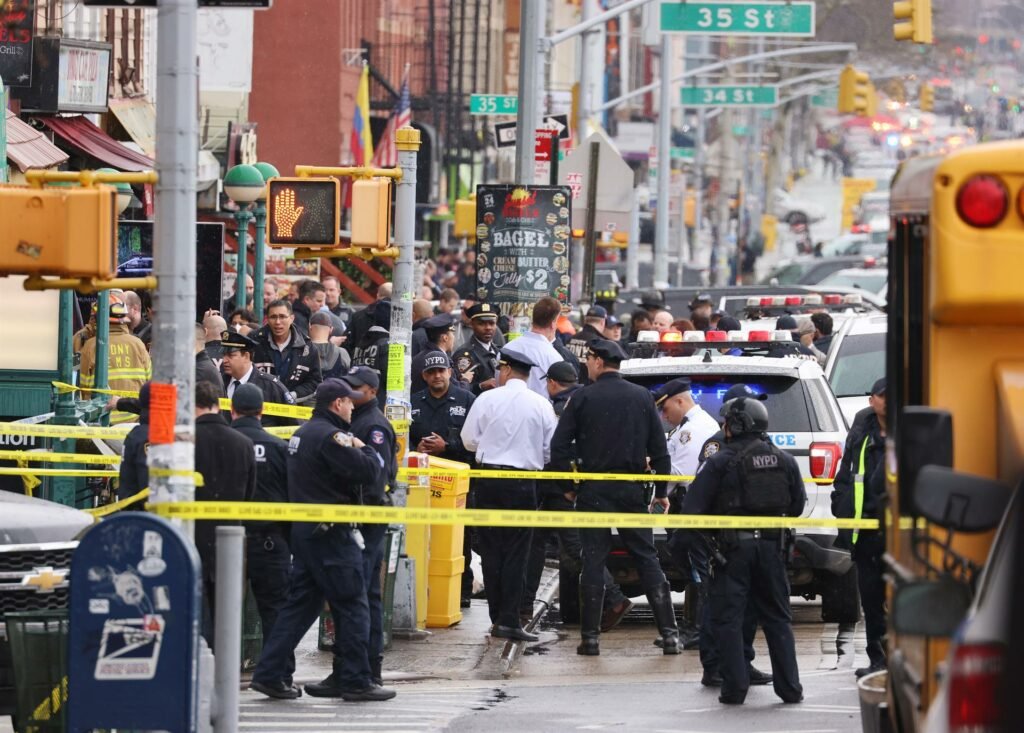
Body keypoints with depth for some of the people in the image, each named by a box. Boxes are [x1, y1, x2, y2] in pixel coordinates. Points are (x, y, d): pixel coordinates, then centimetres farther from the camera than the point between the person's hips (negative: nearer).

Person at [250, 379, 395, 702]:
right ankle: (355, 680, 2)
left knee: (300, 603, 12)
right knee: (353, 605, -2)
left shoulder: (302, 433, 15)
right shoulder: (330, 436, -16)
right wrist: (364, 449, -3)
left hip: (304, 530, 10)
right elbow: (369, 472, -22)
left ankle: (270, 673, 10)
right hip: (331, 533, -10)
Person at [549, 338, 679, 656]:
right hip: (632, 488, 2)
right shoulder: (642, 397, 4)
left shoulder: (583, 398, -4)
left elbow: (559, 445, -6)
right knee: (647, 558, 6)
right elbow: (659, 448, 5)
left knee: (593, 560, 2)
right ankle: (669, 633, 1)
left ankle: (591, 636, -1)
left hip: (593, 489, -2)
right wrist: (661, 491, 12)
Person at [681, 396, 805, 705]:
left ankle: (735, 688, -4)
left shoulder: (720, 462, -9)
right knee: (777, 618, 13)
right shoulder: (784, 461, 6)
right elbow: (797, 505, 13)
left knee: (728, 618, 3)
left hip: (734, 547, -4)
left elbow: (693, 506, -11)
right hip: (772, 545, 4)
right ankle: (789, 687, 11)